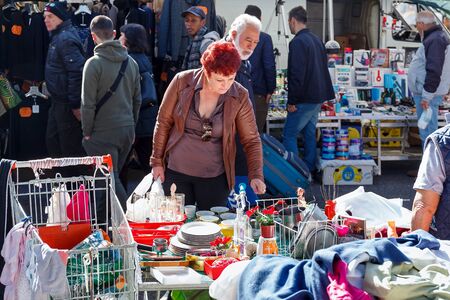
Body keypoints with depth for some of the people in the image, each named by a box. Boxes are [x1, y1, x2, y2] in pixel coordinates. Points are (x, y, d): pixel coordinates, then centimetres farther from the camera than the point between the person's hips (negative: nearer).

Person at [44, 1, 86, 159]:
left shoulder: (66, 39, -19)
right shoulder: (58, 36, 12)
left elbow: (77, 72, -26)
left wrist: (76, 104, -24)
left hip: (67, 103, -10)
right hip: (58, 100, 10)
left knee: (70, 147, -1)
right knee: (52, 140, 18)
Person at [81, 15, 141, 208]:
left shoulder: (94, 64, -12)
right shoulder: (131, 62, 6)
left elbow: (88, 103, -12)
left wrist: (87, 132, -3)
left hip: (104, 133, -6)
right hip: (127, 130, 6)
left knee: (111, 180, -3)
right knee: (114, 176, 17)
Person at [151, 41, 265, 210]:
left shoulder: (239, 97, -10)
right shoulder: (182, 82, -10)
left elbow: (251, 140, -3)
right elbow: (163, 122, 0)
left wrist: (256, 176, -15)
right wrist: (157, 161, 2)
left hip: (215, 177, 0)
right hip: (176, 172, 0)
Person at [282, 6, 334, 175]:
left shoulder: (298, 42, -16)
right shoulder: (317, 40, 13)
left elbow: (297, 74, -22)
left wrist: (292, 101, -16)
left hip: (304, 100, -9)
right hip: (318, 97, 9)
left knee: (289, 135, -3)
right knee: (309, 133, 15)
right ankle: (309, 170, 19)